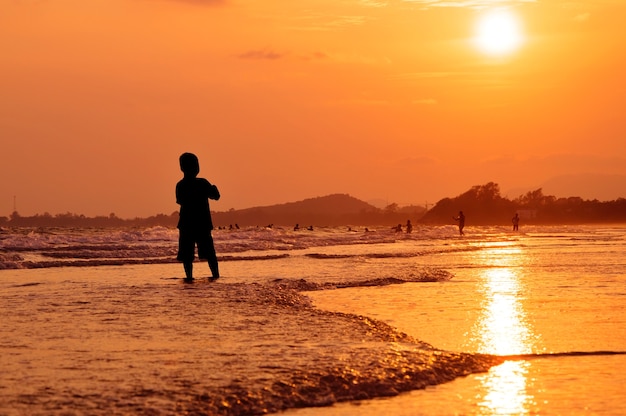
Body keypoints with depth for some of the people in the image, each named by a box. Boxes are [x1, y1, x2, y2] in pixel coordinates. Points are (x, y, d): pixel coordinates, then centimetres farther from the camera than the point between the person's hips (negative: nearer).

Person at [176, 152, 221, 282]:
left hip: (185, 224, 1)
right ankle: (215, 273, 8)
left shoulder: (180, 185, -1)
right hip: (203, 223, -1)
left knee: (186, 252, 4)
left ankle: (189, 275, -3)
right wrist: (214, 188, 18)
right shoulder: (202, 183, -10)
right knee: (208, 251, 8)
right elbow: (215, 196, -1)